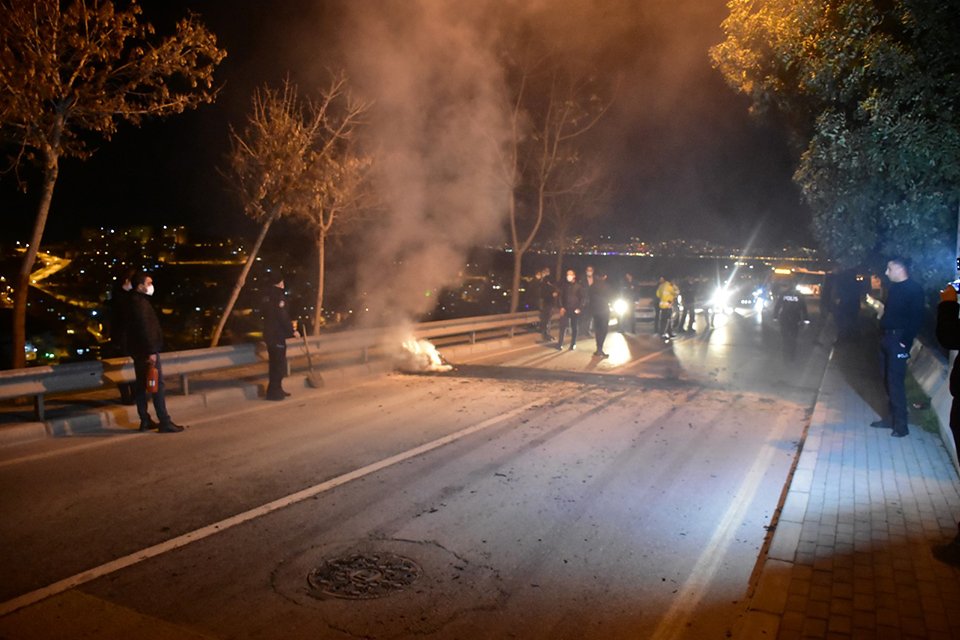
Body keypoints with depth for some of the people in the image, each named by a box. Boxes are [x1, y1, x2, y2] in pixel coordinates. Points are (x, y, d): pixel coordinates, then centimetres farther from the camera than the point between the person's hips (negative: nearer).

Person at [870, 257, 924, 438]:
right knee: (889, 380, 13)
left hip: (898, 340, -8)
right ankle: (891, 418, 23)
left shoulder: (914, 289, -11)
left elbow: (916, 318, -16)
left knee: (896, 382, -8)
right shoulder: (894, 288, 14)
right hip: (888, 339, 8)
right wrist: (883, 336, 10)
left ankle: (900, 425, -2)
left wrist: (905, 341, -19)